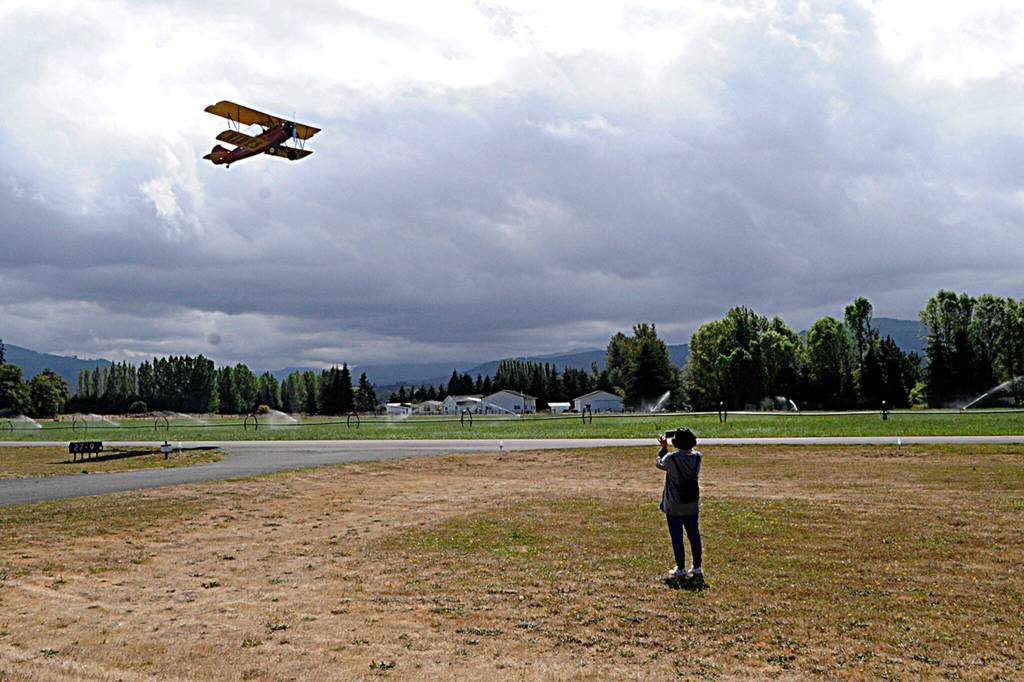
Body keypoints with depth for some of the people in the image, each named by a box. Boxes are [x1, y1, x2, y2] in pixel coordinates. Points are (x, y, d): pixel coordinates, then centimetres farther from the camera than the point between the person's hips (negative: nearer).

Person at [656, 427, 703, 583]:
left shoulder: (671, 458, -19)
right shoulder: (697, 457, -8)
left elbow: (660, 464, 3)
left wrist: (664, 448, 13)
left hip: (674, 507, -4)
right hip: (693, 505, 4)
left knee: (677, 537, 5)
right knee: (694, 535, 12)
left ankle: (681, 570, 9)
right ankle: (697, 569, 17)